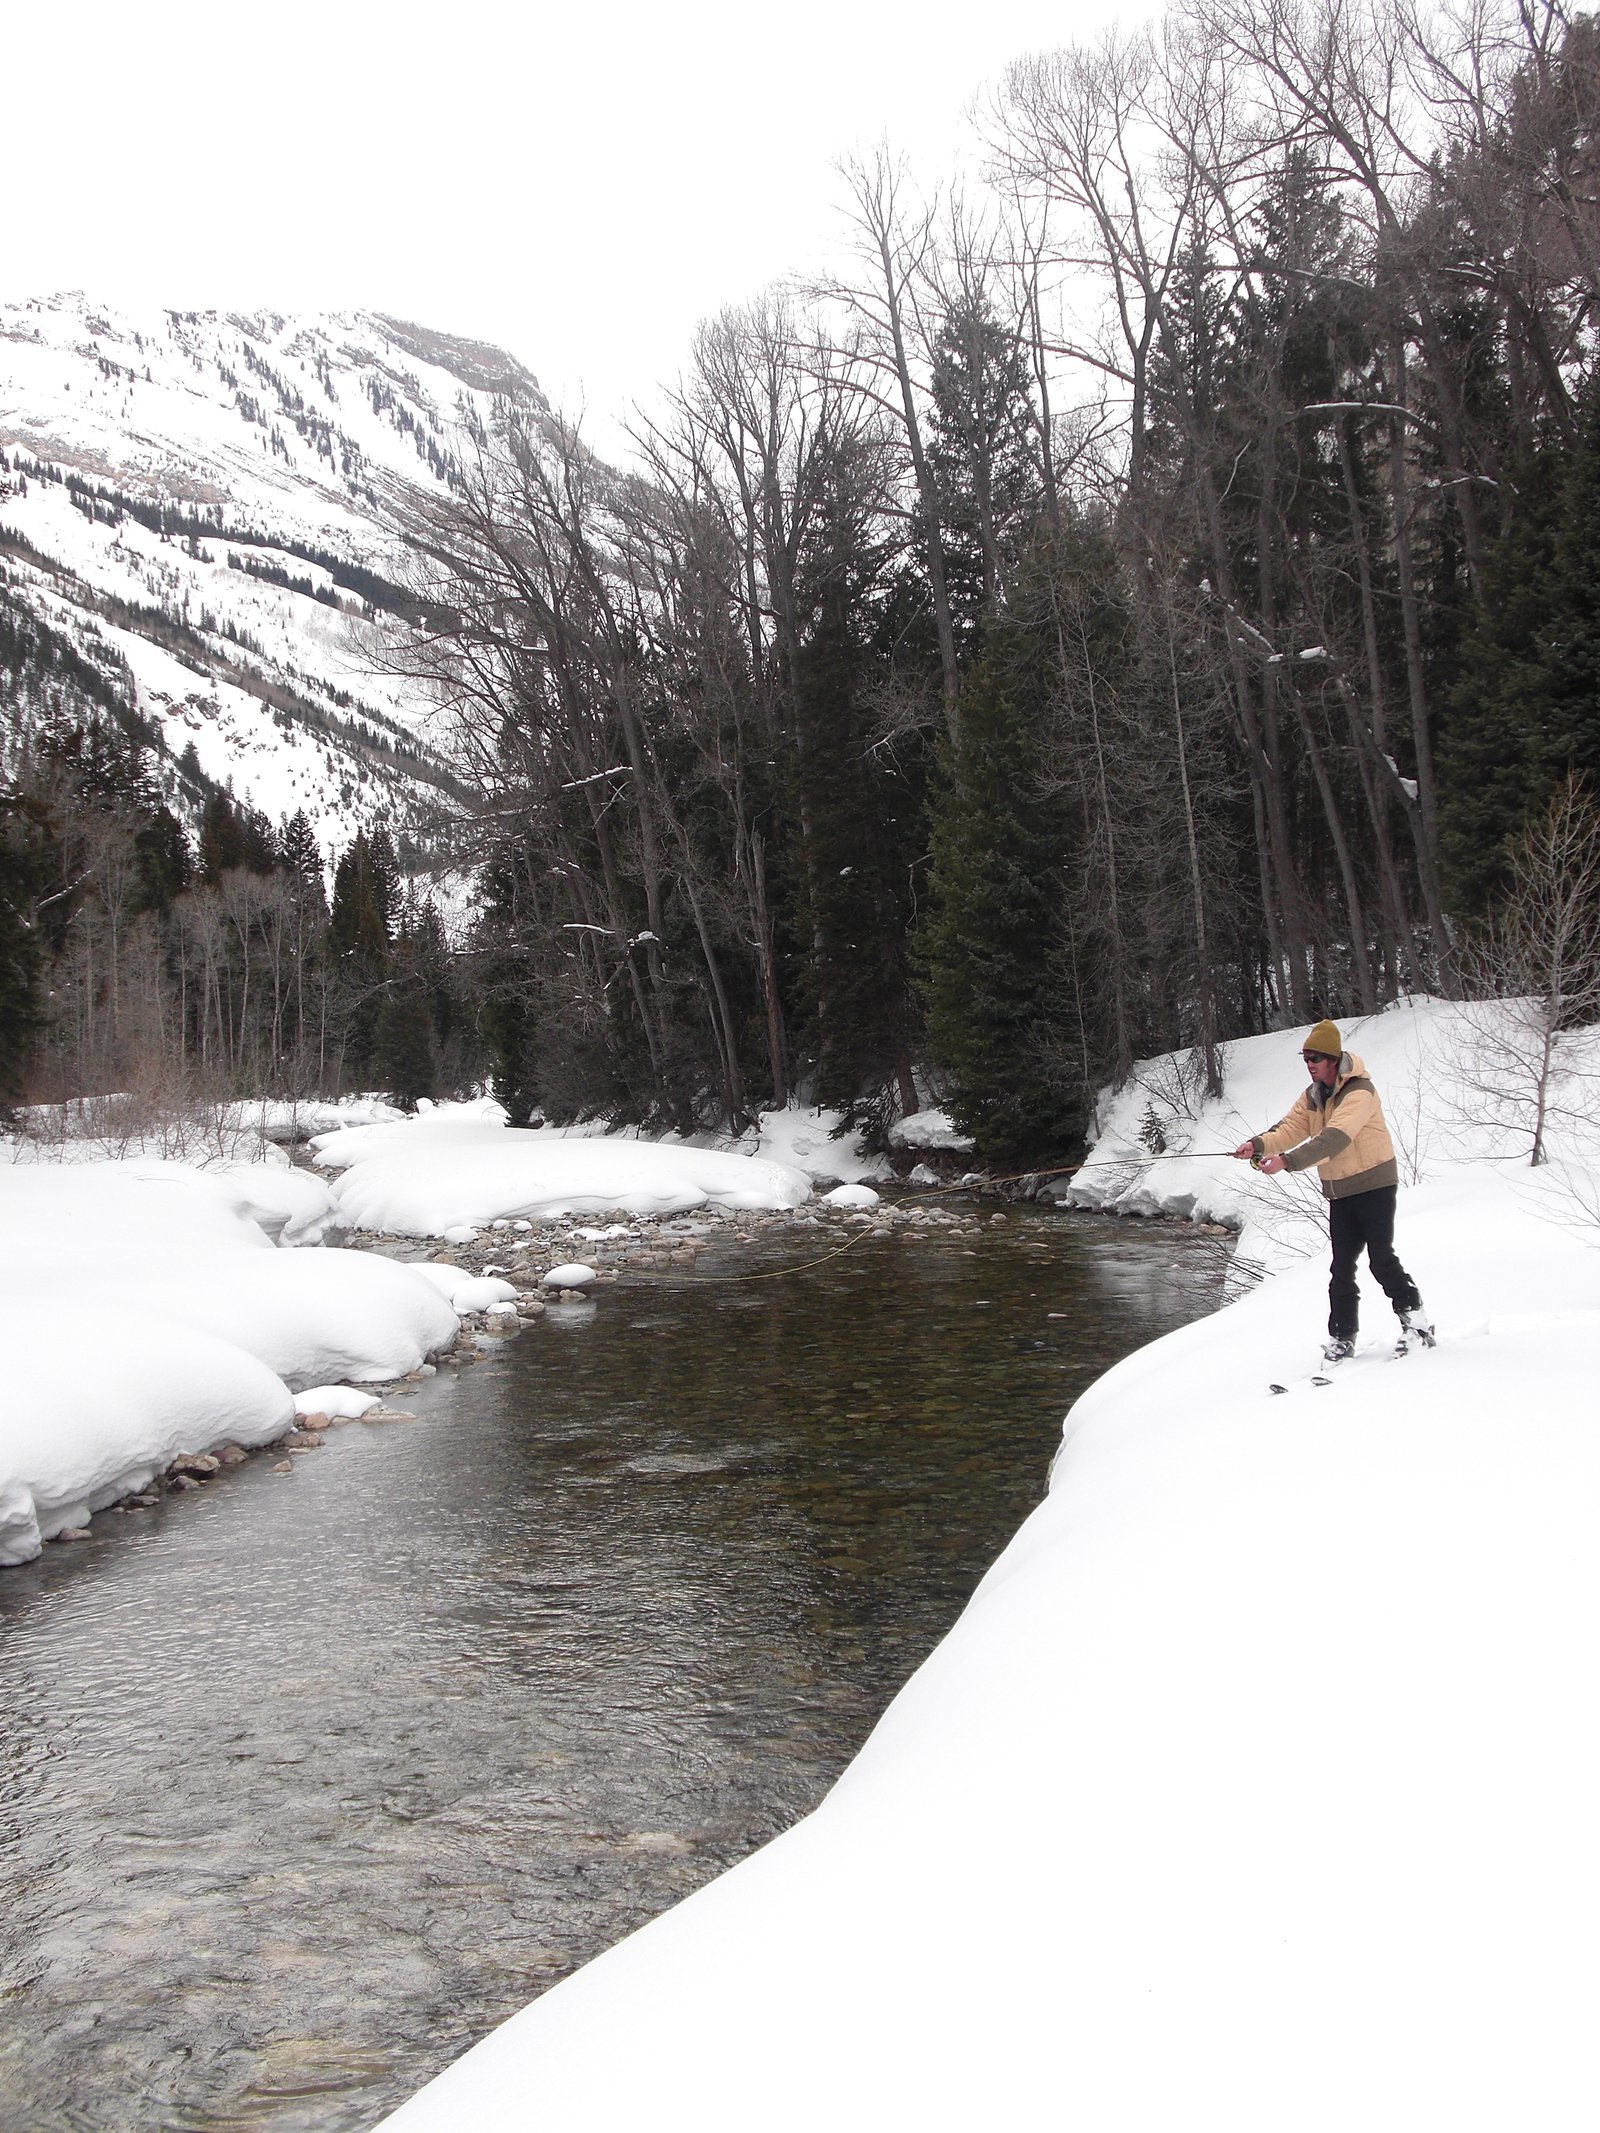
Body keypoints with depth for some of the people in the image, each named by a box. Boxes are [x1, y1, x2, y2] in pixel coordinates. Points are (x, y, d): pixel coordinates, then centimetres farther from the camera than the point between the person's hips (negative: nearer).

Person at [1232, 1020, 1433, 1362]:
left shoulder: (1359, 1092, -20)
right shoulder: (1313, 1096, 8)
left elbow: (1333, 1139, -32)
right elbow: (1290, 1129, -2)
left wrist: (1287, 1161, -40)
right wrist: (1258, 1145, -22)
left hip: (1374, 1184, -7)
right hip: (1339, 1190, 7)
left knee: (1381, 1259, -7)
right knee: (1342, 1267, 6)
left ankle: (1415, 1319, 11)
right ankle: (1341, 1338, 9)